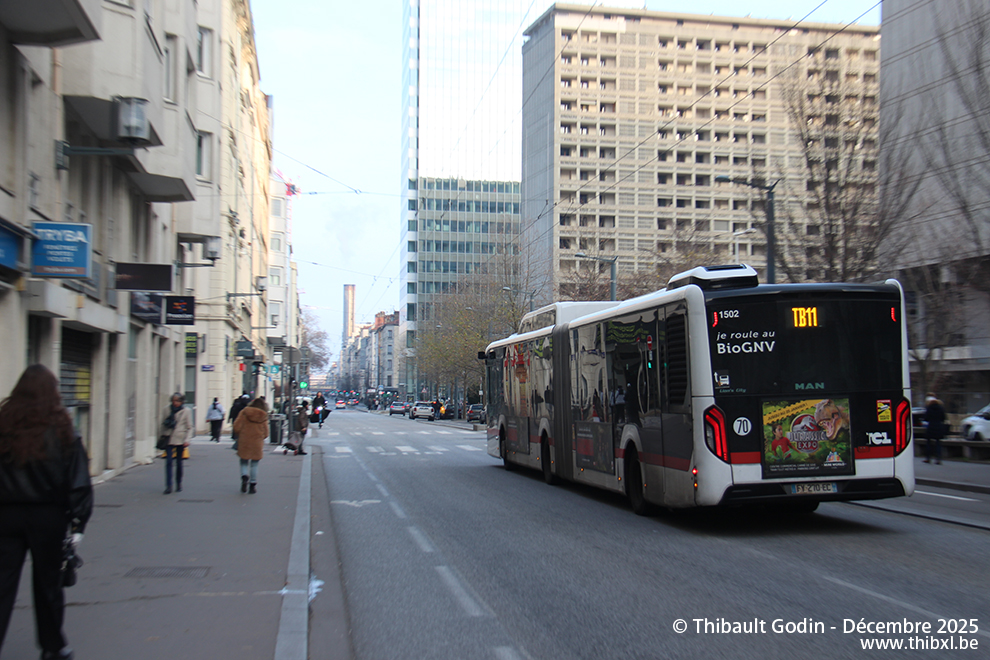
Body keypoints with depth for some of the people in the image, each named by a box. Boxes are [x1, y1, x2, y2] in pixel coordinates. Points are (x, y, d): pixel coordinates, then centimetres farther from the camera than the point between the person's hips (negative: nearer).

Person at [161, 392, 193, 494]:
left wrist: (187, 440, -8)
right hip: (169, 439, 1)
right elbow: (163, 423, 13)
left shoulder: (186, 411, -1)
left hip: (180, 440, -1)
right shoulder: (167, 409, 3)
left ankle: (179, 484, 20)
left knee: (179, 462, 6)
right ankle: (168, 486, -11)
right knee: (168, 461, -9)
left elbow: (189, 427, 2)